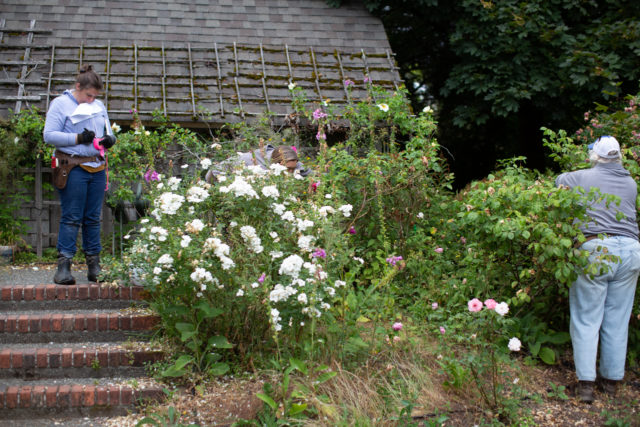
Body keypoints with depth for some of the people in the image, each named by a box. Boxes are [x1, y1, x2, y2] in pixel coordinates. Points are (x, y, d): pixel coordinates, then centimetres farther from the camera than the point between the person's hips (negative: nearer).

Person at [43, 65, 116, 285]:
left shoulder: (99, 106, 19)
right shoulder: (60, 104, 1)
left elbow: (108, 132, 25)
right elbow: (49, 135, -7)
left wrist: (109, 139, 1)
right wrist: (78, 138, -17)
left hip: (97, 167, 6)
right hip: (73, 169, -5)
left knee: (93, 218, 7)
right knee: (71, 218, -8)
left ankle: (94, 265, 12)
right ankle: (63, 266, -7)